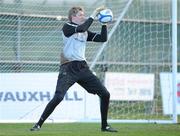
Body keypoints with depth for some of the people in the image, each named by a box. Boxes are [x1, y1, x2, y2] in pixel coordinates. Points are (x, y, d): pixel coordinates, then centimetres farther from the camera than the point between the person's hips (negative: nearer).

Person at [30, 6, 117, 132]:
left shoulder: (86, 32, 16)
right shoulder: (67, 27, -3)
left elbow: (103, 38, 12)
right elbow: (81, 28, -22)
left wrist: (104, 24, 2)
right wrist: (93, 15, -16)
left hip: (83, 68, 6)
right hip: (68, 68, -6)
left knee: (105, 94, 2)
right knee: (58, 97, -22)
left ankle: (105, 125, 16)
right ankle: (39, 124, -9)